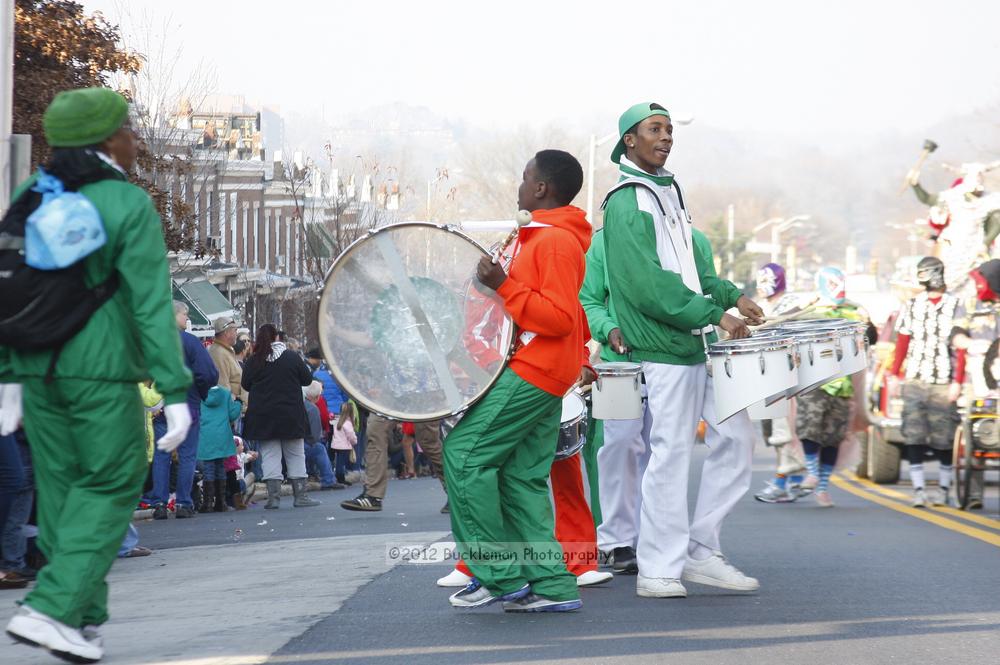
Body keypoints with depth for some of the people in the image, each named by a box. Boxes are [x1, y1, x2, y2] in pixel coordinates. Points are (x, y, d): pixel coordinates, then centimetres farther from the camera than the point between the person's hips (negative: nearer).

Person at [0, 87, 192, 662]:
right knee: (111, 486, 3)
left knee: (62, 489, 13)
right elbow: (152, 305, -13)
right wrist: (175, 393, -12)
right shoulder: (128, 206, -10)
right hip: (101, 369, -6)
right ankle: (52, 608, -9)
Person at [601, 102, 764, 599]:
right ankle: (657, 570, 0)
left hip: (702, 346, 9)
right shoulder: (626, 203, -9)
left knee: (736, 437, 7)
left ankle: (702, 552, 15)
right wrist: (712, 315, -21)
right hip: (665, 349, -9)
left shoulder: (669, 194, 19)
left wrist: (731, 296, 8)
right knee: (671, 454, -7)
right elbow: (647, 283, -19)